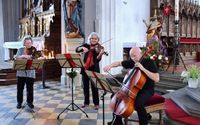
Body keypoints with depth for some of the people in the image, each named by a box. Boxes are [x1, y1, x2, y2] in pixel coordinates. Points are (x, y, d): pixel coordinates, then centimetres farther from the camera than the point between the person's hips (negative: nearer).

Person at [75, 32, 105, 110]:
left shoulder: (99, 48, -4)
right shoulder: (86, 45, 7)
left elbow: (98, 59, -17)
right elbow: (77, 50, -2)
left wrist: (100, 54, -37)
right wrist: (82, 48, -21)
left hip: (94, 69, -4)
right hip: (85, 68, 4)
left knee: (94, 87, -2)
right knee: (85, 86, 10)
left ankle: (96, 103, 10)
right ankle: (86, 102, 24)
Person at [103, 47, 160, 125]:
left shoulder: (149, 62, -15)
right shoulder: (131, 62, 0)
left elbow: (157, 79, -23)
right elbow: (119, 63, 12)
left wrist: (143, 68, -28)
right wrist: (110, 65, -9)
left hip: (147, 90, -6)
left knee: (138, 103, -35)